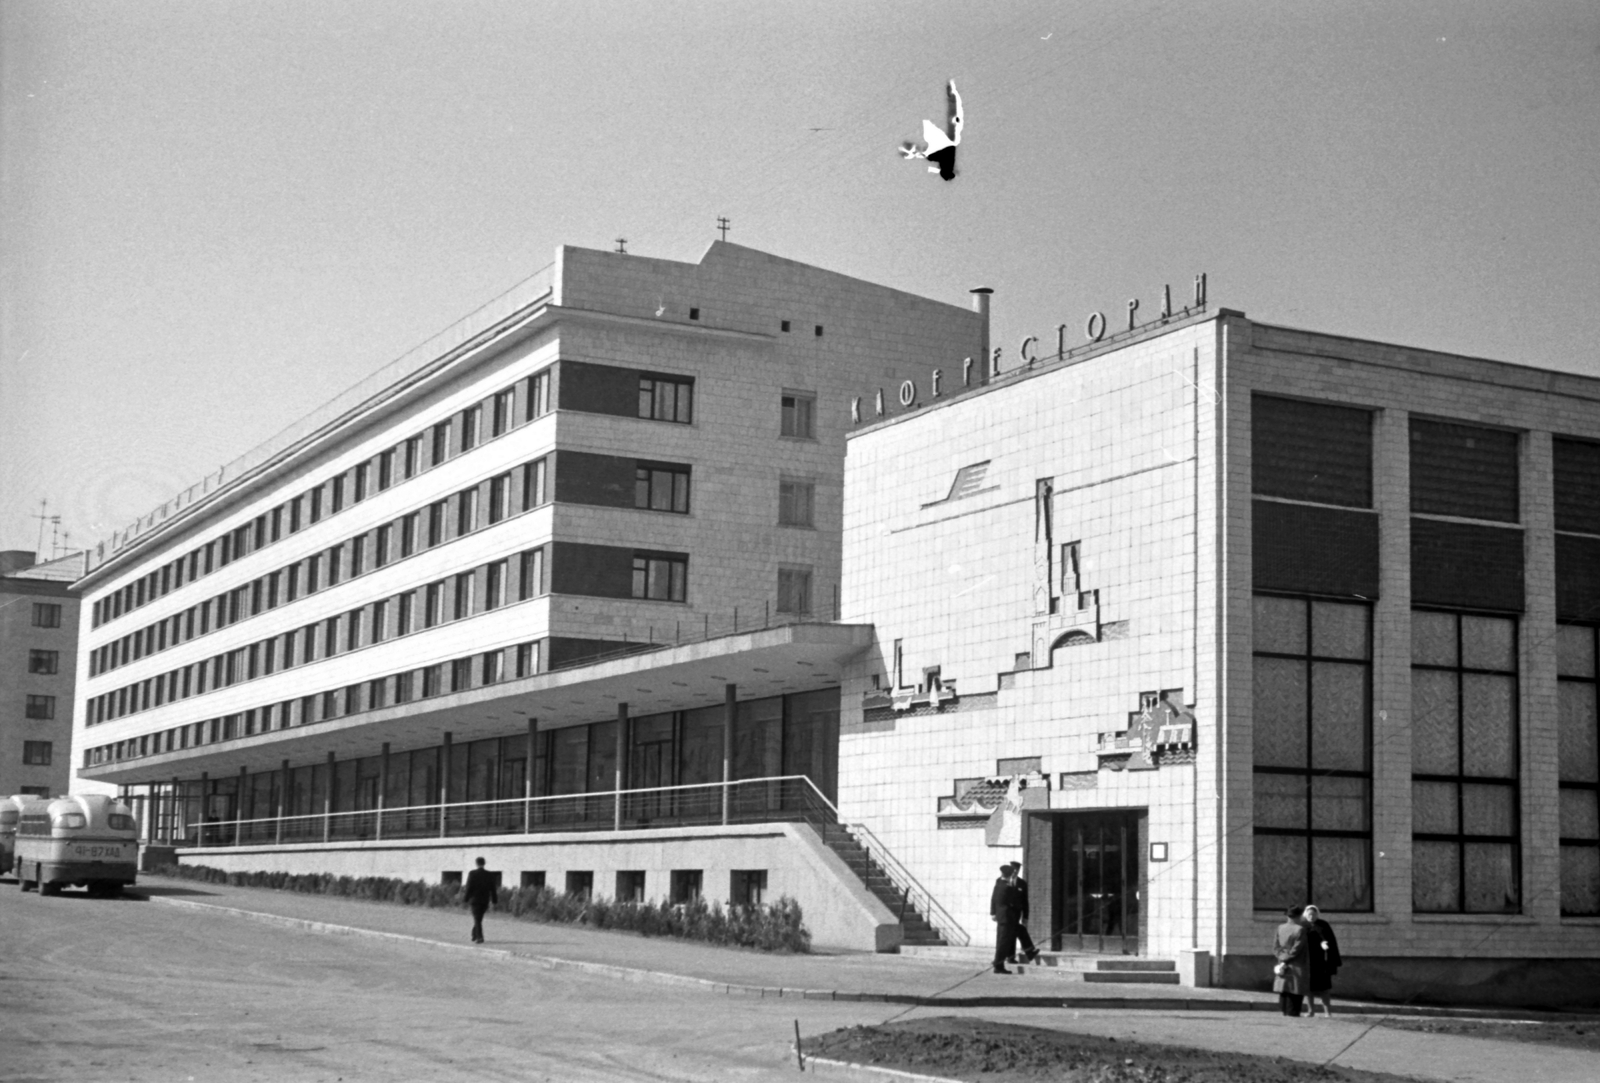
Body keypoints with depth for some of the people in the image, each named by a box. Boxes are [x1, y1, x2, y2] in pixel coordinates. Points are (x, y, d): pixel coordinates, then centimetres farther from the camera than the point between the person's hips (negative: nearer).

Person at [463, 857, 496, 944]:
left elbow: (469, 887, -9)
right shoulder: (490, 874, 2)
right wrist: (493, 901, 9)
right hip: (485, 900, 3)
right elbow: (492, 889, 3)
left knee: (477, 919, -3)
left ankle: (479, 937, -16)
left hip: (475, 900, -3)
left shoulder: (472, 874, -8)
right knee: (478, 919, 18)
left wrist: (466, 899, -1)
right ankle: (474, 936, 25)